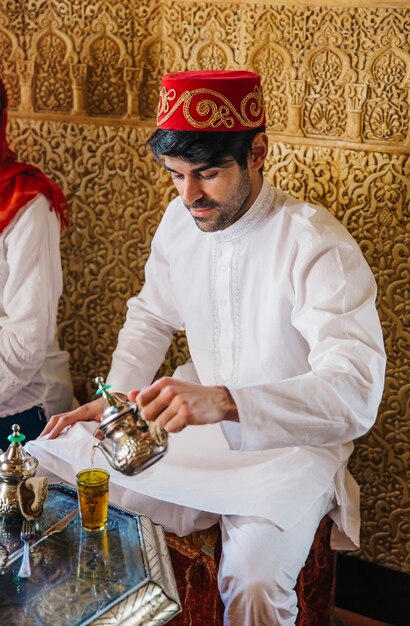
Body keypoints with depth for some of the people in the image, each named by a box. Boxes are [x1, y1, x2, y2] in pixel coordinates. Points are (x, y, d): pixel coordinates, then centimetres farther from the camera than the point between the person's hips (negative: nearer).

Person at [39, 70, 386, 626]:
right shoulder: (180, 221, -2)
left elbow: (356, 391, -33)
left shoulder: (318, 245, -23)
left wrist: (224, 401, -47)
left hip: (290, 445, -5)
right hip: (198, 429, 6)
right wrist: (115, 398, -3)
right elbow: (151, 316, 16)